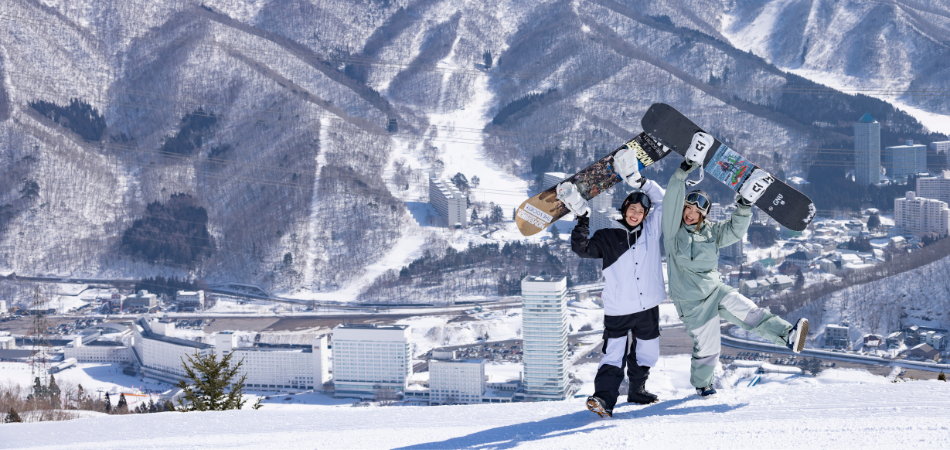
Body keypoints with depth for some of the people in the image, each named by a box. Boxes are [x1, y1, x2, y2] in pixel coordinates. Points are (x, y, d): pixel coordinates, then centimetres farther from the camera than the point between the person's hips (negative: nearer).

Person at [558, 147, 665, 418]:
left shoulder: (651, 230, 7)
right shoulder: (608, 237, 3)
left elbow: (661, 200, 3)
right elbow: (582, 248, -4)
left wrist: (637, 180, -9)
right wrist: (582, 219, -12)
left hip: (648, 307, 4)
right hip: (618, 310, -3)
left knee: (646, 354, 15)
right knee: (614, 355, -16)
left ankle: (637, 390, 35)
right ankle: (604, 398, -27)